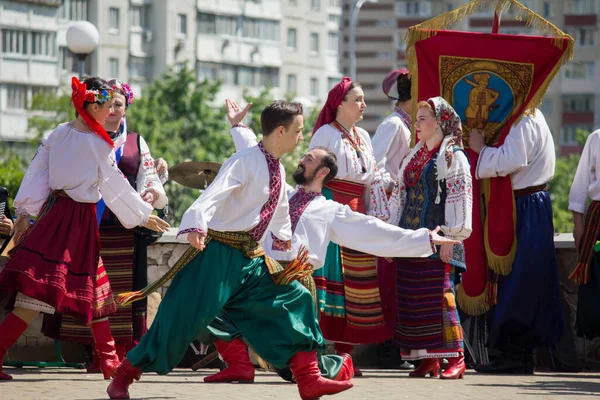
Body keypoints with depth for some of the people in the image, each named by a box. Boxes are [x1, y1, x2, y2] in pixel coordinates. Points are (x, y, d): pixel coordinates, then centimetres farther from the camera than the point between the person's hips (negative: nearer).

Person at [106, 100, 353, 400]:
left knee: (293, 300, 1)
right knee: (184, 315, -10)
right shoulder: (245, 162, -17)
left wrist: (284, 234, 45)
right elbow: (213, 194, -33)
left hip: (251, 258, 8)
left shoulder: (277, 170, 10)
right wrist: (196, 225, -49)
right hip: (219, 253, -8)